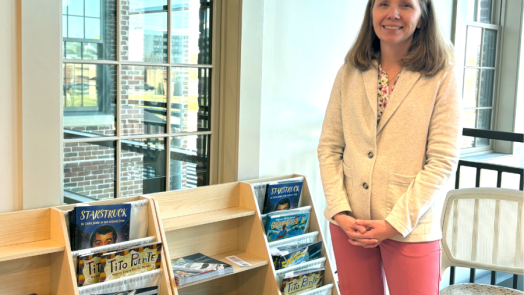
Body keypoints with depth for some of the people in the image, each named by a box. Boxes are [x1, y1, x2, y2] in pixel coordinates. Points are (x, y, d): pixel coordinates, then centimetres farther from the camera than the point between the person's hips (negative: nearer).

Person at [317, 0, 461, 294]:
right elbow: (329, 148, 4)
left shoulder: (442, 76, -5)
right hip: (349, 225, 3)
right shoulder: (349, 74, 4)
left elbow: (442, 161, -9)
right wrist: (340, 211, -7)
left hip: (410, 228, -3)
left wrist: (395, 223, -13)